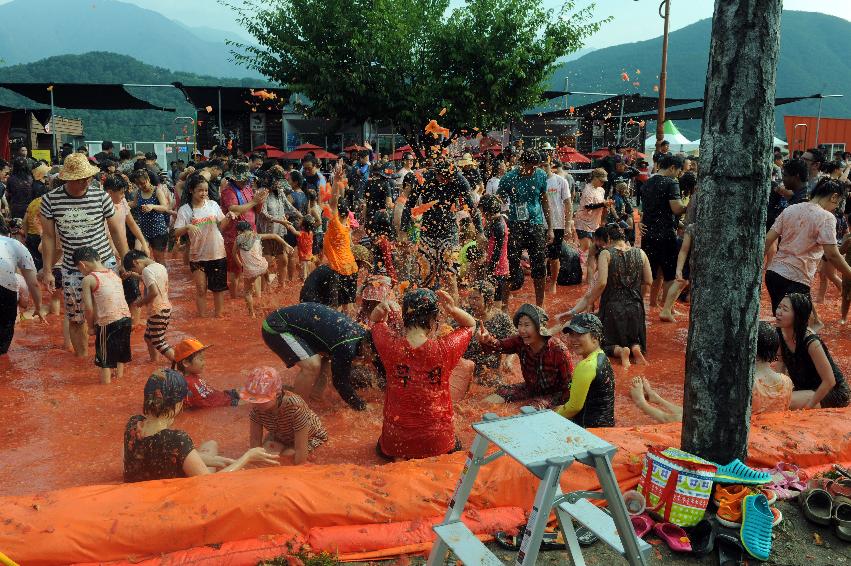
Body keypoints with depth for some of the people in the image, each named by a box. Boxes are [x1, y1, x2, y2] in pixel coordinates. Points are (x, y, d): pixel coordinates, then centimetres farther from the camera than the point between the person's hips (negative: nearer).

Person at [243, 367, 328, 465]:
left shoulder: (295, 407, -42)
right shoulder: (257, 407, -26)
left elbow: (300, 451, -36)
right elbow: (255, 440, -17)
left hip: (309, 437, -4)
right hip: (280, 436, 4)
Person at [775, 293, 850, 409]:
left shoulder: (811, 342, -30)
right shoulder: (780, 333, -9)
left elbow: (829, 381, -25)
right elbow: (781, 361, 9)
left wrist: (808, 406, -21)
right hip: (806, 388, 8)